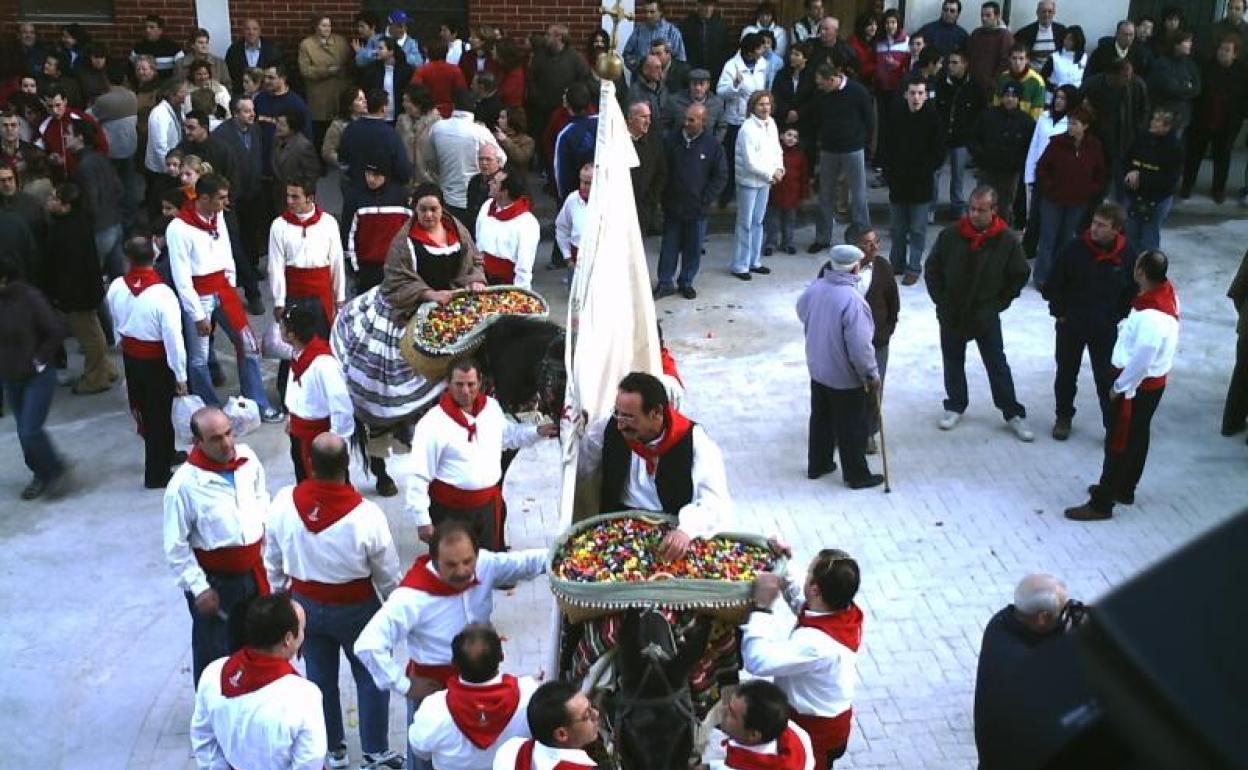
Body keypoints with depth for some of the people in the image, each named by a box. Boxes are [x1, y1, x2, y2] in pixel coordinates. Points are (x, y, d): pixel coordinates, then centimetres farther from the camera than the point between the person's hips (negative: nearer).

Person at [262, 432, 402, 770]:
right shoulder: (366, 515, -27)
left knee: (320, 677, 21)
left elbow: (273, 561, -2)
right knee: (371, 677, 17)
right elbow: (387, 573, -12)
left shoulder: (283, 503, -18)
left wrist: (280, 596, 15)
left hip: (305, 604, 3)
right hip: (356, 607, -3)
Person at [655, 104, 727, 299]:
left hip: (697, 209, -1)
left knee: (693, 248, 10)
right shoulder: (671, 140, -3)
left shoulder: (713, 145, -5)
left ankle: (686, 282, 26)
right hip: (672, 206, 1)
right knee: (669, 246, 8)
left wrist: (704, 199, -7)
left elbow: (721, 176, -2)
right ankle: (665, 282, 19)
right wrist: (663, 197, -2)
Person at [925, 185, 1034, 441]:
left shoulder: (1007, 240, -11)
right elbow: (932, 269, 1)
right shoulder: (950, 235, -10)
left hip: (986, 316, -1)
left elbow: (1019, 276, 0)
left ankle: (1013, 414, 16)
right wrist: (941, 301, -2)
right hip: (951, 314, 2)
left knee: (998, 365, 6)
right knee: (953, 362, 15)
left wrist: (997, 304, -3)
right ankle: (955, 406, 33)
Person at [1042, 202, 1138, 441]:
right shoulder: (1074, 249, -15)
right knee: (1066, 373, 15)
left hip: (1105, 328, 0)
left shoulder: (1127, 256, -11)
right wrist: (1060, 313, -4)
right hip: (1070, 325, 1)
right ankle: (1063, 417, 33)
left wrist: (1116, 317, -1)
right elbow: (1053, 284, -5)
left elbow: (1132, 292, 3)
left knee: (1107, 377, 4)